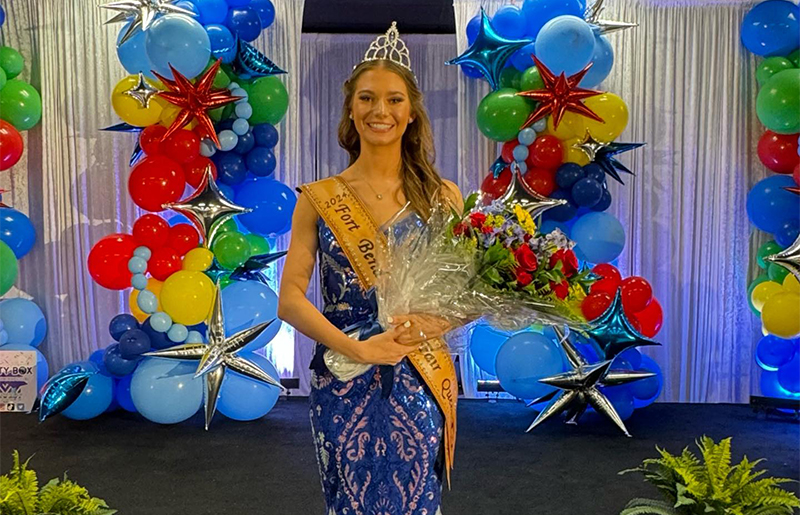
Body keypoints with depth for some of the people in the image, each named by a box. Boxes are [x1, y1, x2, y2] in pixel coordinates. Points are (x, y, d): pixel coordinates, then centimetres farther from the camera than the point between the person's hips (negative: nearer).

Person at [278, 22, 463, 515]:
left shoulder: (443, 196, 1)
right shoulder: (318, 199, -1)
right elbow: (290, 299, -6)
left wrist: (431, 324, -18)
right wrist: (357, 347, -19)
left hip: (420, 381, 0)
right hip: (342, 380, 0)